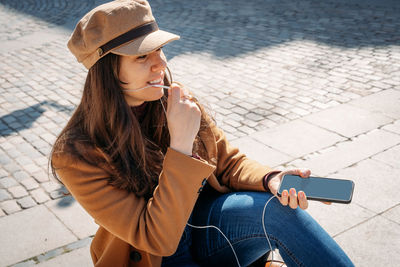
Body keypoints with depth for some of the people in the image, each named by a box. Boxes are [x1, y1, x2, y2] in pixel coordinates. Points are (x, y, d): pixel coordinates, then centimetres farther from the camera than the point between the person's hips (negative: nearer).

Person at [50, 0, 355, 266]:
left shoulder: (174, 100, -8)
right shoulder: (77, 156, -22)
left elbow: (229, 163, 2)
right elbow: (157, 238, -25)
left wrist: (269, 179, -20)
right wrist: (181, 143, -32)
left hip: (202, 223, 5)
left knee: (278, 208, -25)